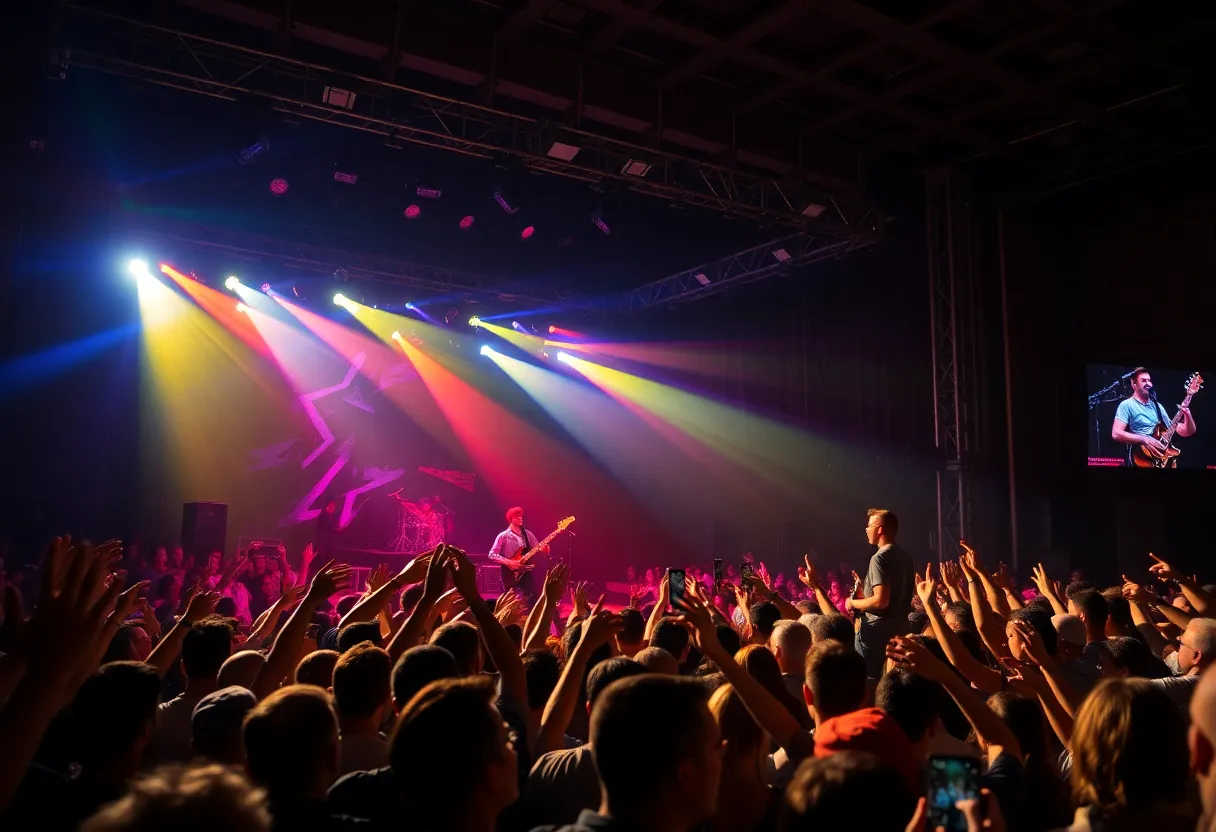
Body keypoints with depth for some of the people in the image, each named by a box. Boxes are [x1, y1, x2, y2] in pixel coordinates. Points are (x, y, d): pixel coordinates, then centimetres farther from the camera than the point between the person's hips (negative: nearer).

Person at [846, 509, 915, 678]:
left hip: (876, 630, -9)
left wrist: (853, 603, -9)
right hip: (899, 629, 9)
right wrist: (865, 591, 22)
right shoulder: (905, 557, 10)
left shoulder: (880, 558, -17)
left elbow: (881, 601, -25)